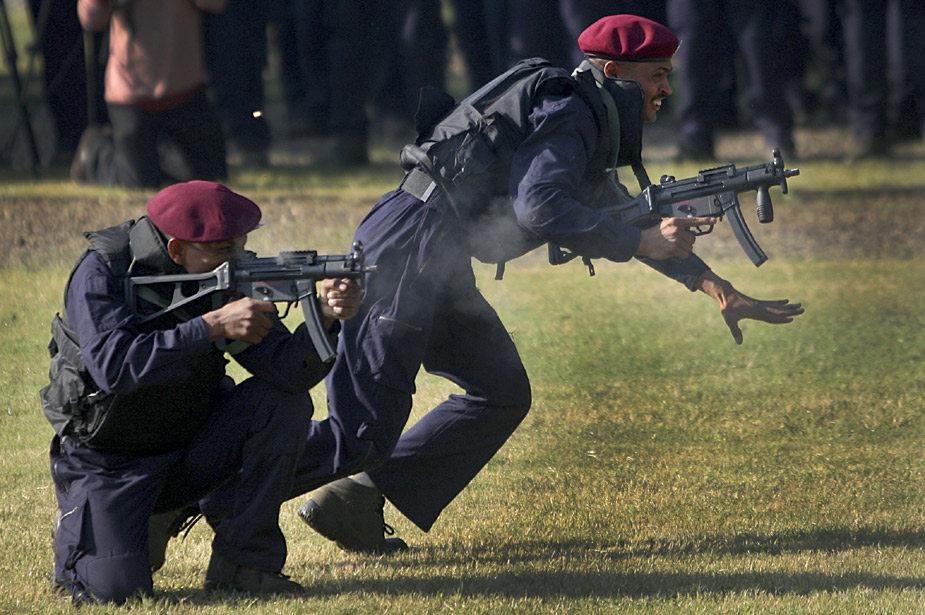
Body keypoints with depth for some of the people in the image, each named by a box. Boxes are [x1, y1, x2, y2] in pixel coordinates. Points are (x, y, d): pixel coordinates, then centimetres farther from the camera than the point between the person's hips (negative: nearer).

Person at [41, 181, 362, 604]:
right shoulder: (103, 272, -19)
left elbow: (287, 369, -16)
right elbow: (112, 366, -35)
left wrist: (325, 318, -36)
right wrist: (213, 326, -36)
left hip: (188, 450, 4)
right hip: (109, 462, -4)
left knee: (285, 402, -17)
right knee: (114, 589, -24)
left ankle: (240, 562, -8)